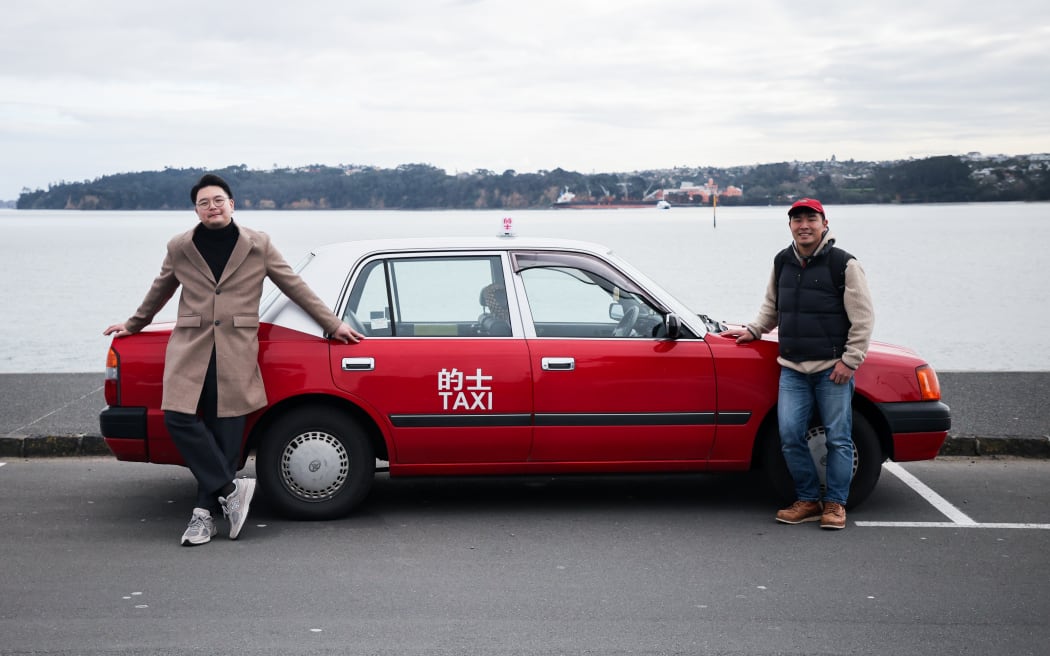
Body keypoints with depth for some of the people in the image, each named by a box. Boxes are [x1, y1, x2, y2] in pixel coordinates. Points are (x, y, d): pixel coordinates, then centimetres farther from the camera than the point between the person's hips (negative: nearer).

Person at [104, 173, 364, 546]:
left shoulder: (258, 245, 6)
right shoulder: (179, 249, 9)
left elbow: (295, 287, 11)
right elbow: (159, 292, 25)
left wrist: (333, 325, 11)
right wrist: (133, 325, 36)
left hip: (236, 352, -1)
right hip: (190, 348, 2)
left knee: (225, 431, -2)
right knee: (179, 418, -14)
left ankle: (206, 511, 7)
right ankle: (230, 489, -2)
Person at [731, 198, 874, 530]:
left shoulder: (843, 263, -7)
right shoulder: (782, 262, 10)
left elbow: (863, 317, -6)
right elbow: (772, 306, 27)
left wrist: (850, 360, -9)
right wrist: (754, 330, 14)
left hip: (833, 368, -5)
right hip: (792, 369, 5)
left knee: (838, 438, 1)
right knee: (790, 436, 0)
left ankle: (835, 503, 12)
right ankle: (808, 500, 13)